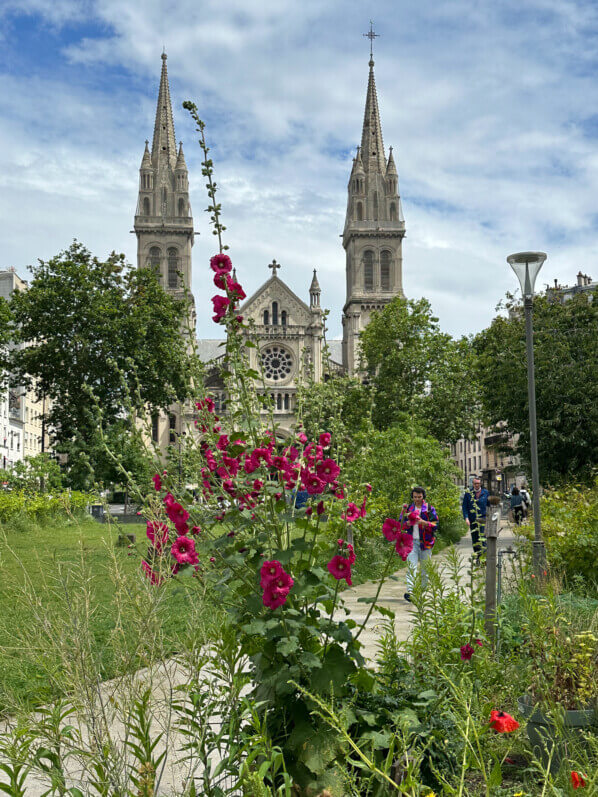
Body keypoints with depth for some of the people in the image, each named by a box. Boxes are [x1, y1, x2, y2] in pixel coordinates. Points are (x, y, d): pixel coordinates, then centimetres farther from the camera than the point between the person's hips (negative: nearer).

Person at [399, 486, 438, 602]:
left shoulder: (429, 509, 4)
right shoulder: (408, 508, 9)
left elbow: (435, 524, -1)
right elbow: (401, 524, 11)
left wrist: (424, 522, -17)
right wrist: (408, 523, -11)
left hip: (425, 541, 0)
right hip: (412, 541, 0)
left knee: (425, 566, 8)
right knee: (411, 566, -13)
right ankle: (409, 591, -20)